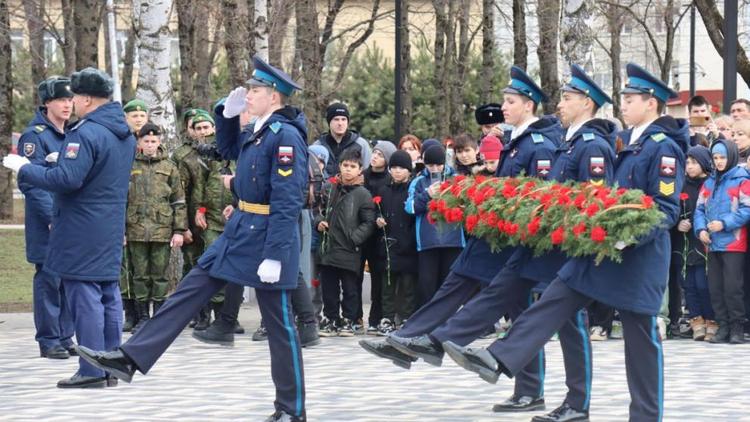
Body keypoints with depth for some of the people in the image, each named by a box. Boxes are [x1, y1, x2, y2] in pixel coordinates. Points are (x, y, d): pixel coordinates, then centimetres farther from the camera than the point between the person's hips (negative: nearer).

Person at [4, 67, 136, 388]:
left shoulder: (86, 133, -18)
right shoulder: (125, 134, 11)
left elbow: (67, 179, -25)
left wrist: (24, 169, -14)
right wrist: (64, 159, 20)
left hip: (83, 233, -9)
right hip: (112, 230, 9)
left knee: (84, 296, -6)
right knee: (108, 295, 12)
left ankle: (91, 371, -6)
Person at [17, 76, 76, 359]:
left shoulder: (71, 136, 15)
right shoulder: (35, 136, -8)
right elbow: (30, 182, -14)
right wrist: (52, 217, -19)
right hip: (47, 224, -7)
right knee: (49, 279, -3)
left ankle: (65, 337, 15)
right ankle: (48, 341, 2)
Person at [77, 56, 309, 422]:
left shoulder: (286, 136, -19)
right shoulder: (258, 131, 8)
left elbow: (287, 202, -23)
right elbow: (228, 150, 30)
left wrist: (274, 255, -25)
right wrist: (228, 114, 12)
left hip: (267, 237, -9)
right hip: (239, 231, 9)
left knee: (278, 323, 1)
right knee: (189, 291, 6)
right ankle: (131, 358, 7)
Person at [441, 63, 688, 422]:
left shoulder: (664, 148, -13)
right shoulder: (626, 141, 12)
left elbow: (667, 209, -17)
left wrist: (631, 238, -28)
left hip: (639, 255, -8)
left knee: (641, 337, 2)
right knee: (552, 303, -3)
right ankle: (498, 361, -10)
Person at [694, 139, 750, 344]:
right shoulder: (709, 182, 17)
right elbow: (700, 208, 15)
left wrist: (724, 223, -18)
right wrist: (700, 229, -3)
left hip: (733, 244, -6)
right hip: (712, 244, 6)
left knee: (733, 287, -8)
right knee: (715, 288, 7)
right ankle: (723, 326, 14)